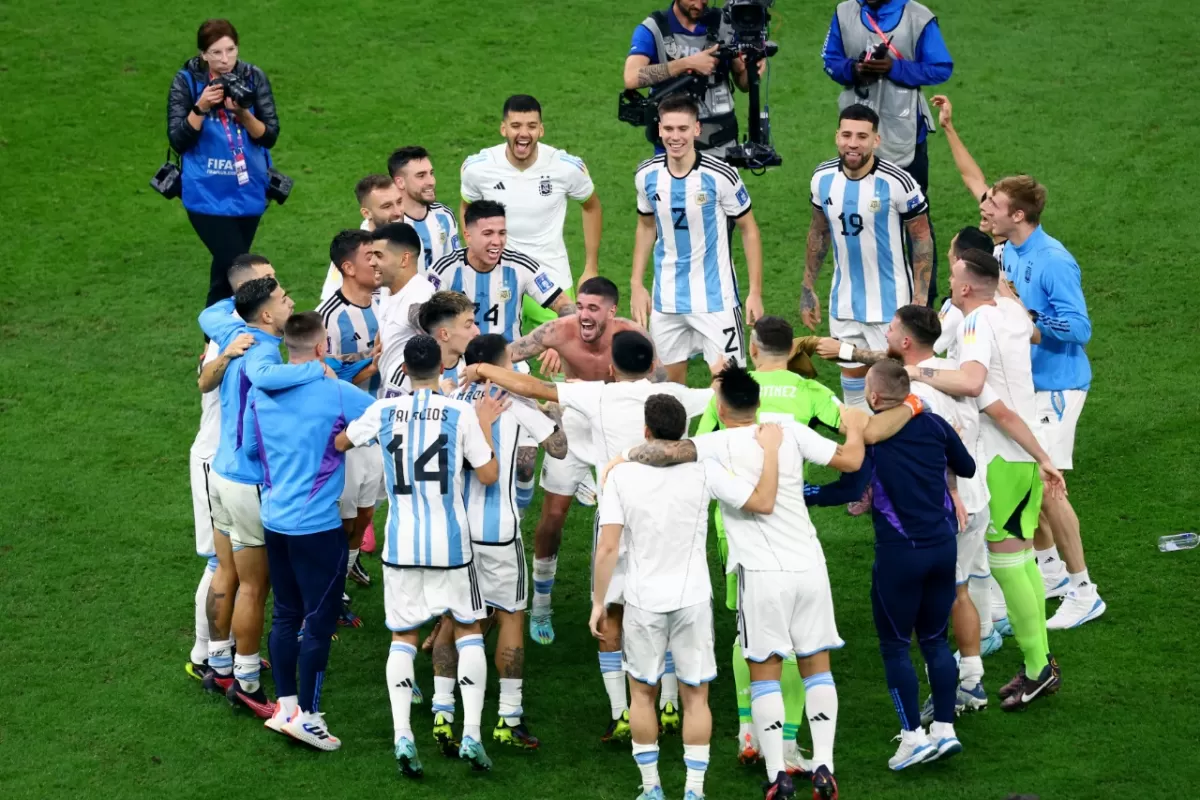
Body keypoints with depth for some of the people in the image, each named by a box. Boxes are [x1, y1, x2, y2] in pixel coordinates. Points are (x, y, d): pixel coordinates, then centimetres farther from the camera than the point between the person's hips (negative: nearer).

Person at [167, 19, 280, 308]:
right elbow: (178, 141, -10)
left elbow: (270, 136, -4)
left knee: (226, 269, 15)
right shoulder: (187, 82, -8)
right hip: (208, 195, -3)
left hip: (248, 193, 3)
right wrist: (201, 108, -23)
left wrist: (243, 113, -22)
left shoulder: (254, 78, -3)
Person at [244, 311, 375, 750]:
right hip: (317, 525, -6)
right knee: (319, 620, 2)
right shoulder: (337, 394, -15)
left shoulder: (260, 393, 1)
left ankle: (285, 707, 21)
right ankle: (308, 715, 3)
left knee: (285, 614, 16)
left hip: (274, 519, 6)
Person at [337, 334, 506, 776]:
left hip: (401, 544, 1)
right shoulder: (462, 414, -8)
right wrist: (485, 425, 8)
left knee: (403, 636, 12)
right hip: (450, 544, -1)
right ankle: (472, 735, 5)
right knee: (468, 629, 15)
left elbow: (340, 443, 16)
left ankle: (402, 736, -4)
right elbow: (489, 475, -4)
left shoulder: (382, 412, -3)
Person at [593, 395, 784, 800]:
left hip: (643, 601, 0)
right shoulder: (704, 472, -10)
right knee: (695, 696, 8)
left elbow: (607, 547, -11)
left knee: (641, 692, 15)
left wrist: (598, 602, -1)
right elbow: (763, 502, -7)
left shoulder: (622, 475, -9)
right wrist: (770, 449, 3)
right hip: (693, 600, 0)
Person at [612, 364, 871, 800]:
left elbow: (669, 450, -27)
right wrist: (855, 428, 22)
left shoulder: (719, 445, -10)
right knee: (817, 667, 12)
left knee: (765, 674, 6)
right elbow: (849, 460, 2)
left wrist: (622, 457, -11)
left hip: (763, 573, -3)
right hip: (810, 567, 3)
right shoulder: (791, 432, -1)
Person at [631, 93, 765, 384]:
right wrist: (636, 284, 8)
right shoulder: (647, 175, -3)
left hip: (715, 299, -4)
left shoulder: (720, 175, -15)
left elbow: (749, 230, -4)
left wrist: (755, 292, -8)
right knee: (669, 381, 11)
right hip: (666, 302, 4)